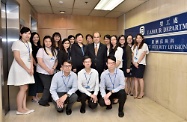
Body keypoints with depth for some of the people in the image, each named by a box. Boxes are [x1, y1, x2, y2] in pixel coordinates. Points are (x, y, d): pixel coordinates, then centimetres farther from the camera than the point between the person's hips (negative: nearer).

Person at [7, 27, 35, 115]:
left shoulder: (29, 44, 14)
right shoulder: (17, 43, -9)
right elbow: (17, 58, -17)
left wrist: (31, 68, -1)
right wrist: (27, 69, -16)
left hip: (27, 68, 7)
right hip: (20, 68, -7)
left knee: (25, 88, 8)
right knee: (23, 88, -6)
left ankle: (24, 108, 16)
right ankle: (19, 110, 5)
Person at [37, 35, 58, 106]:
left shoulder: (54, 50, 11)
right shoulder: (41, 50, -5)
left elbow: (56, 61, 11)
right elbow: (40, 62, -12)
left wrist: (53, 68, -6)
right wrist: (48, 70, -14)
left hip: (52, 72, 5)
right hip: (43, 72, -5)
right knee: (48, 87, -7)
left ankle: (48, 99, 23)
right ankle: (43, 101, 12)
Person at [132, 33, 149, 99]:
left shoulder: (144, 45, 0)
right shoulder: (134, 46, 17)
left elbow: (143, 55, -8)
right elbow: (133, 55, 11)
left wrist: (137, 62, -12)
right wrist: (133, 62, -5)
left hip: (141, 63, -5)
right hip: (135, 63, 5)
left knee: (140, 77, -5)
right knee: (136, 78, 4)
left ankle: (142, 92, 6)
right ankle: (136, 92, 8)